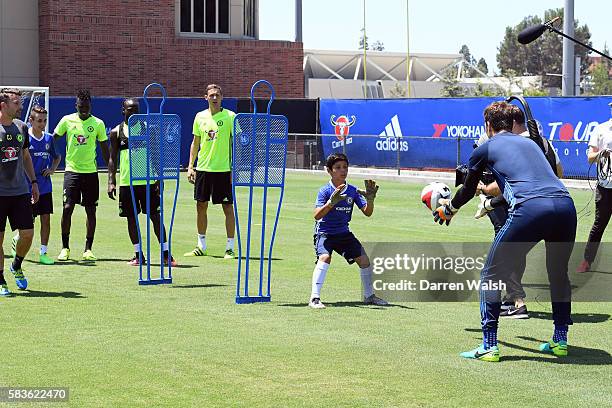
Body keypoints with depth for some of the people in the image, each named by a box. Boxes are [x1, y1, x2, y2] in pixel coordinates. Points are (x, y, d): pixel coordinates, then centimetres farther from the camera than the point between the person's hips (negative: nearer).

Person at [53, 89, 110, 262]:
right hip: (71, 170, -1)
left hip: (91, 171, 1)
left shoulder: (98, 123, 1)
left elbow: (104, 149, 7)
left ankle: (88, 249, 10)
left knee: (91, 210, 2)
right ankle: (65, 248, 5)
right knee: (67, 208, -8)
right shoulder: (67, 120, 0)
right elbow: (52, 139, 7)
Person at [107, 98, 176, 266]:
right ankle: (138, 255, 13)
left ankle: (166, 254, 3)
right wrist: (111, 182, -2)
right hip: (127, 182, 1)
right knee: (131, 218, 5)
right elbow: (113, 158, 7)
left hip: (147, 181, -1)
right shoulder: (117, 132, 5)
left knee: (155, 216, -2)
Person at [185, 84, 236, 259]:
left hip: (224, 169, -4)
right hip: (203, 168, 4)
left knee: (228, 207, -2)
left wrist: (235, 168, -10)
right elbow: (195, 143, 15)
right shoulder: (200, 117, 8)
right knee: (201, 206, 8)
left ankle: (230, 248, 3)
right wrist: (190, 166, 8)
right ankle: (201, 246, 20)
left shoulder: (230, 116, -4)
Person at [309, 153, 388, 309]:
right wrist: (331, 202, -43)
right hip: (324, 232, -5)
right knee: (325, 257, -30)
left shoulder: (352, 191, -3)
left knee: (364, 259, 1)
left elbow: (367, 212, -3)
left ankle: (369, 296, 22)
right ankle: (314, 298, -30)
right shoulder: (325, 191, -16)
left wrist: (370, 199, -23)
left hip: (344, 233, 5)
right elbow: (317, 215, -29)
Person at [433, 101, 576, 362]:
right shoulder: (529, 143, 32)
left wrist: (449, 209, 52)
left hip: (529, 210, -5)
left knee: (491, 275, 9)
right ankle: (560, 341, 30)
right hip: (565, 204, 5)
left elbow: (468, 191, 31)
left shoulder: (485, 149, 18)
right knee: (559, 274, 27)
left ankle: (489, 346, 5)